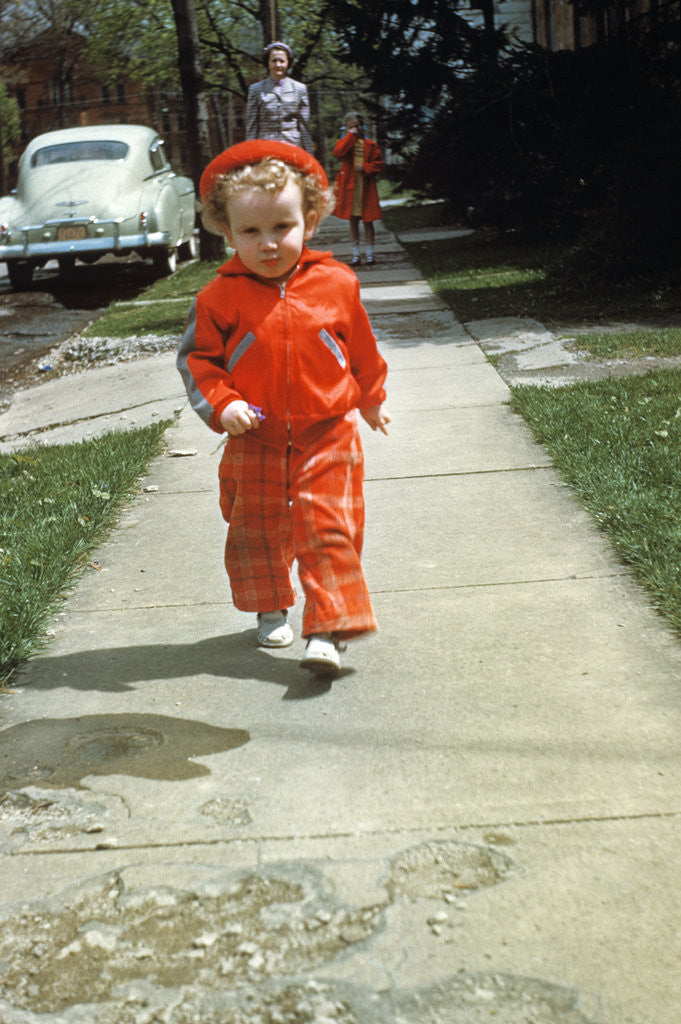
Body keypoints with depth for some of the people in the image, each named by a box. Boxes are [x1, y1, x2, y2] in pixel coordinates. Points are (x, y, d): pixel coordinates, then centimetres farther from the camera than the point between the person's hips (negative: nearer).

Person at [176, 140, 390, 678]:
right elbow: (196, 358, 0)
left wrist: (371, 400, 22)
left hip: (327, 437, -1)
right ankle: (270, 610, 35)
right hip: (254, 444, 1)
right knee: (256, 532, 14)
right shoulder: (221, 297, -8)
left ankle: (328, 631, 0)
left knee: (330, 532, -5)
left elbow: (362, 350, 10)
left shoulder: (336, 284, -5)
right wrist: (221, 404, -17)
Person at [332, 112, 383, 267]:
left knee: (368, 221, 3)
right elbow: (338, 152, -19)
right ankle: (356, 254, 12)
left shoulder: (370, 145, 5)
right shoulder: (344, 143, 4)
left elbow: (378, 164, 5)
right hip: (349, 187, 0)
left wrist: (365, 167, -13)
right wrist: (351, 136, -17)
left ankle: (370, 254, 10)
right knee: (353, 221, 5)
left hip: (366, 188, 0)